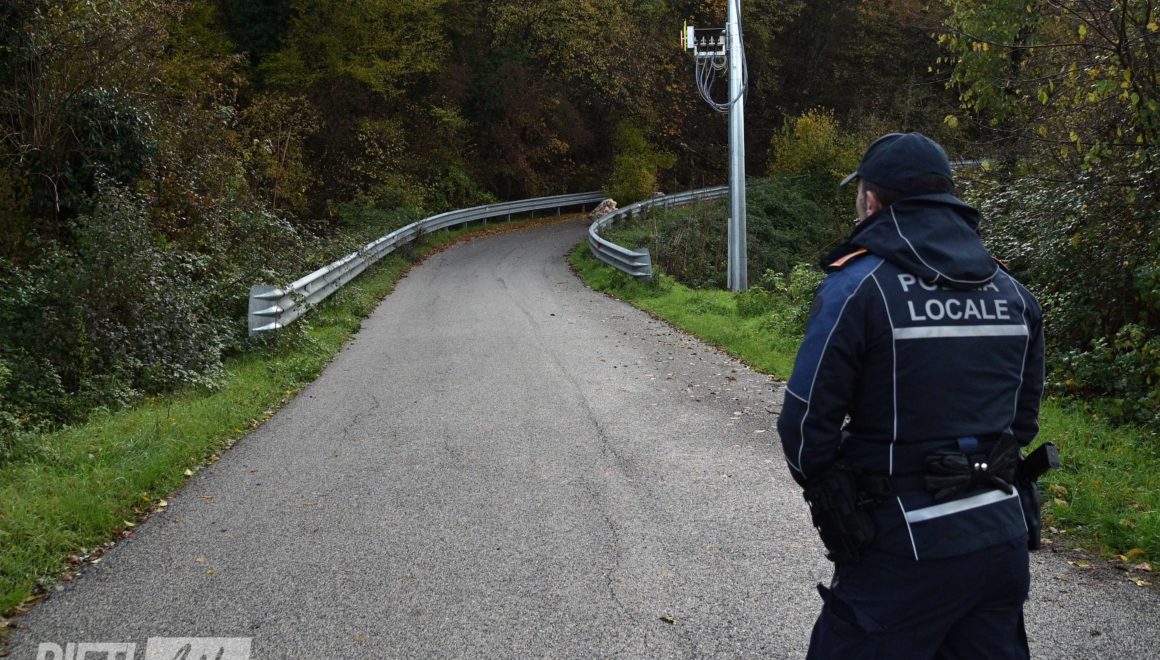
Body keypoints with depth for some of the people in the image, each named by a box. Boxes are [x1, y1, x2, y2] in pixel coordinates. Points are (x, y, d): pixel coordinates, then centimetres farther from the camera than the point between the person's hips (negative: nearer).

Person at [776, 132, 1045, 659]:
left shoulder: (858, 285, -13)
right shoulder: (1011, 291, 7)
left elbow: (807, 421, -12)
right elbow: (1024, 416, 12)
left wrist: (825, 492, 4)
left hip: (906, 545, -6)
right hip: (1004, 534, 6)